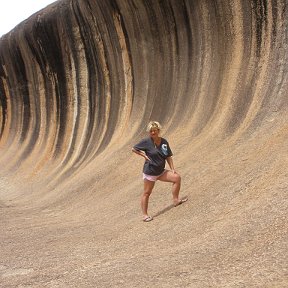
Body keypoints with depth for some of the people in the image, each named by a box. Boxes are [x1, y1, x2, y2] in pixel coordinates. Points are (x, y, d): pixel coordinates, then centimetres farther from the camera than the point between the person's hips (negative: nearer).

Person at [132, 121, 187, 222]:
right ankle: (145, 215, 12)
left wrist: (173, 169, 2)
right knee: (147, 193, 1)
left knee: (177, 177, -6)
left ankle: (176, 200, 5)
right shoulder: (146, 141, -12)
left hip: (161, 171, 5)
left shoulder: (164, 142, 1)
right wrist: (144, 155, -11)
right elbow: (134, 149, -3)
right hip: (150, 172, -5)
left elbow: (168, 157, 8)